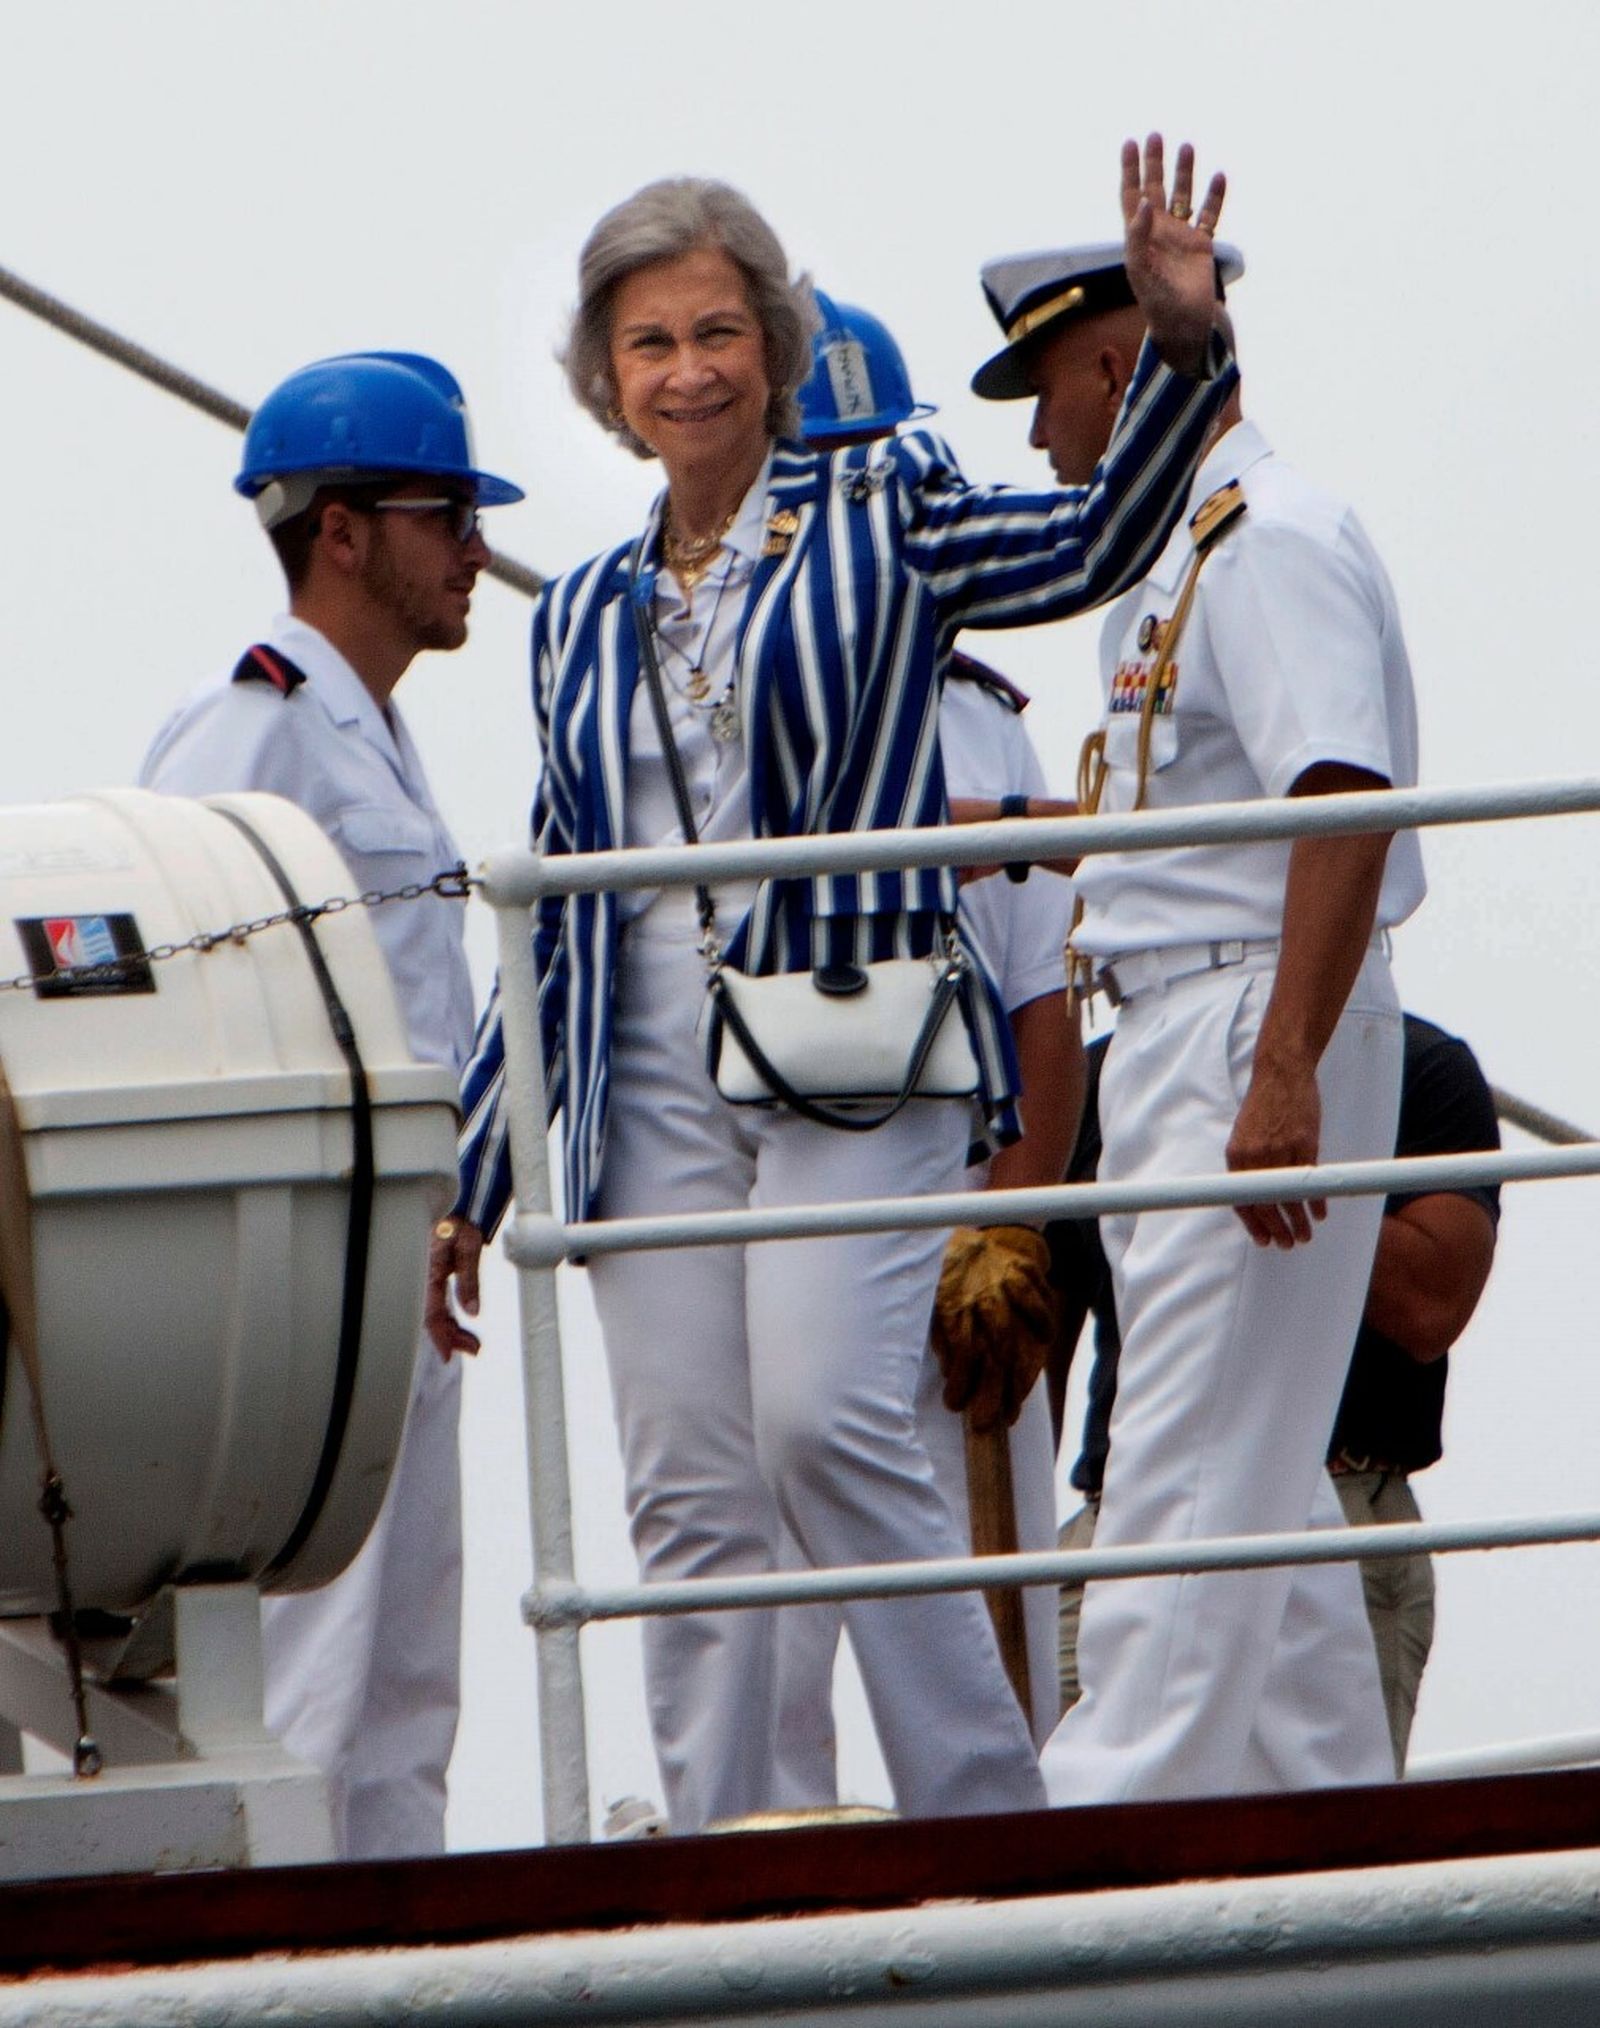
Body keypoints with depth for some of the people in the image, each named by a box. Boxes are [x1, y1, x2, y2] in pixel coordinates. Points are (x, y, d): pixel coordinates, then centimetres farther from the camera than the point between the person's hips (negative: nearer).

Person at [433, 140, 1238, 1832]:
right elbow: (554, 917, 20)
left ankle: (987, 1819, -13)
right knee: (687, 1491, -1)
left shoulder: (880, 516, 7)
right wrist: (470, 1186, 17)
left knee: (825, 1418, -21)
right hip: (652, 1098, 4)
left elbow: (1095, 543, -5)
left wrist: (1181, 345, -21)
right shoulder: (582, 616, 18)